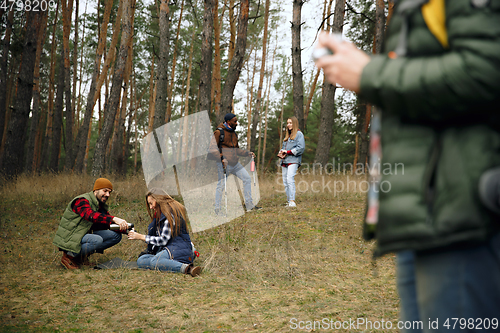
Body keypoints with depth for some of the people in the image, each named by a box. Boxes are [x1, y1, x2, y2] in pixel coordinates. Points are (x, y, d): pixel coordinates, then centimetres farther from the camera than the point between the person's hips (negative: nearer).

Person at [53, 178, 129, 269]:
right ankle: (70, 255, -11)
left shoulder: (101, 206, 11)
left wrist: (124, 228, -16)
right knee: (97, 240, -34)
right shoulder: (82, 201, -17)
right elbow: (91, 215, -38)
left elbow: (108, 224, 6)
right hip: (69, 238, -8)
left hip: (85, 235, 8)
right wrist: (114, 219, -50)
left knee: (116, 236, -6)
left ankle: (82, 254, 0)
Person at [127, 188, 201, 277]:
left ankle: (186, 268, -46)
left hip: (178, 250, -10)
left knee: (154, 262, -37)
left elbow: (163, 240, -12)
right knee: (141, 261, -8)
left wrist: (140, 237, -5)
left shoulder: (170, 214, -9)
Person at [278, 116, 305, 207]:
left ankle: (292, 201, -23)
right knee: (285, 182, 3)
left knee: (290, 179, -20)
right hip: (284, 161, 8)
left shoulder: (299, 134, 0)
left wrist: (288, 152, -12)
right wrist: (281, 153, 5)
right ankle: (289, 201, 7)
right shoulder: (287, 135, 24)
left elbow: (300, 148, -10)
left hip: (293, 160, -8)